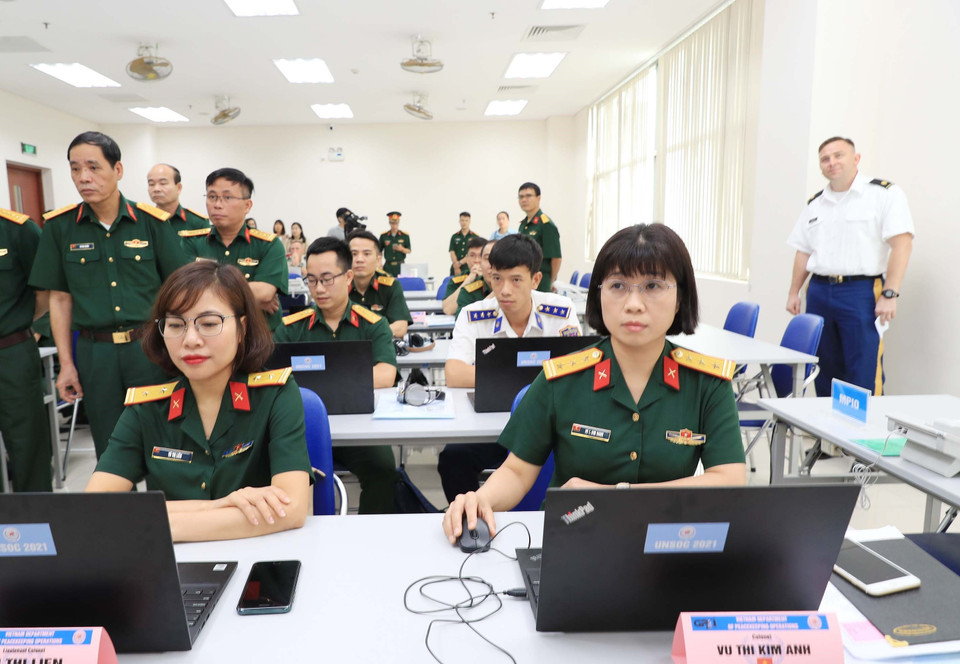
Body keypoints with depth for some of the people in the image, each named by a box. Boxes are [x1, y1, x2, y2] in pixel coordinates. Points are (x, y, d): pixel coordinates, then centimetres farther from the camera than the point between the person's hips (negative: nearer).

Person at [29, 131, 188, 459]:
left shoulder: (151, 221, -2)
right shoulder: (59, 226, 2)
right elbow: (60, 299, 7)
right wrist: (66, 364, 4)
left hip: (150, 347, -1)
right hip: (95, 353, 1)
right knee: (110, 450, 12)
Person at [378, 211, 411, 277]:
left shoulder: (405, 236, 3)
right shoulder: (383, 236, 4)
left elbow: (409, 251, 7)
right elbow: (379, 251, 11)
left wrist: (402, 249, -14)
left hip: (400, 266, 0)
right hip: (388, 266, 0)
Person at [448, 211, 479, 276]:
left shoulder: (475, 237, 3)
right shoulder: (454, 237, 11)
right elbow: (452, 253, 4)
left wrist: (460, 262, -8)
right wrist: (456, 268, -9)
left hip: (469, 268, -2)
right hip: (455, 269, 2)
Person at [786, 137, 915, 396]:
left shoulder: (885, 194, -2)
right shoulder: (815, 204, 16)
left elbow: (902, 244, -10)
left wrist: (890, 295, -17)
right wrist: (794, 292, 13)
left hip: (861, 292, -5)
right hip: (819, 292, 5)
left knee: (865, 375, -7)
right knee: (825, 371, 10)